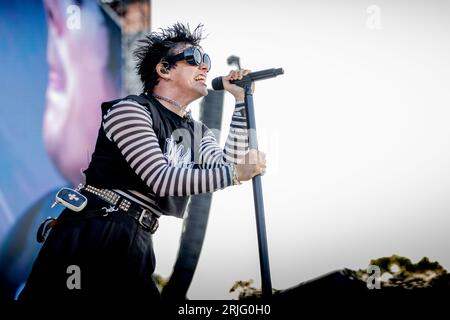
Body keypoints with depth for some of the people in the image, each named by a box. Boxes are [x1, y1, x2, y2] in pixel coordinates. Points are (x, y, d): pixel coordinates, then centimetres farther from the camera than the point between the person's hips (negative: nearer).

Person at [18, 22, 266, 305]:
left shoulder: (198, 133, 21)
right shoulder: (130, 110, -3)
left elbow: (228, 165, 2)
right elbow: (162, 179, -14)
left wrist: (242, 101, 3)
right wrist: (234, 173, -14)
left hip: (137, 246, 8)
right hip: (93, 236, -7)